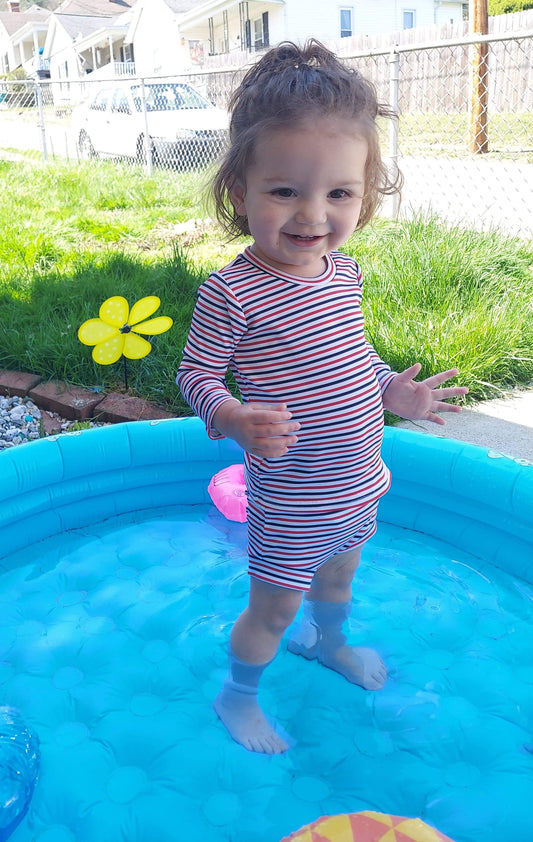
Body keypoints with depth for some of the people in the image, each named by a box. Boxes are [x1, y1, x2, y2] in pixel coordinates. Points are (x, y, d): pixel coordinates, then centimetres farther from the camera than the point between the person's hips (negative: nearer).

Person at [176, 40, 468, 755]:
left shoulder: (343, 272, -5)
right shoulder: (232, 294, -26)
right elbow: (196, 374, -16)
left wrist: (392, 391, 2)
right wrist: (233, 419, -34)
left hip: (359, 483, 7)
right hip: (291, 501, -7)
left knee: (339, 572, 31)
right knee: (273, 608, 12)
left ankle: (328, 640, 63)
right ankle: (238, 697, 41)